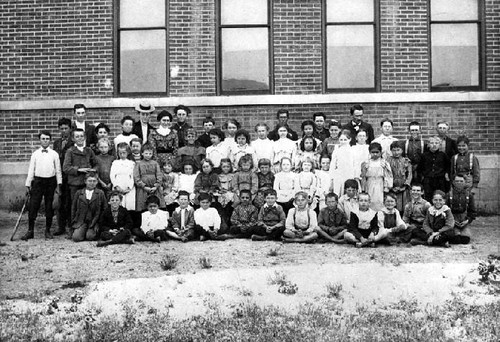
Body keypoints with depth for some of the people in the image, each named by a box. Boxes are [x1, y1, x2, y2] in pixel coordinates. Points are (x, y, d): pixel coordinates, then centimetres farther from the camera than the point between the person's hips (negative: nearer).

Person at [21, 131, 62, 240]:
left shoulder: (54, 154, 3)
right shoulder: (35, 154, 5)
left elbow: (58, 170, 5)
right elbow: (31, 170, 6)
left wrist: (58, 185, 0)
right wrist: (28, 185, 4)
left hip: (51, 181, 0)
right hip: (38, 181, 0)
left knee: (49, 207, 6)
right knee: (33, 206, -2)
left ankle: (48, 230, 17)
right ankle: (30, 231, 6)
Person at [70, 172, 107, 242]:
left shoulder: (100, 193, 5)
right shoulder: (78, 193, 9)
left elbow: (104, 209, 6)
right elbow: (73, 208, 13)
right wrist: (73, 223, 6)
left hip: (94, 222, -1)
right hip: (80, 221, 1)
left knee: (90, 237, -25)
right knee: (76, 237, -21)